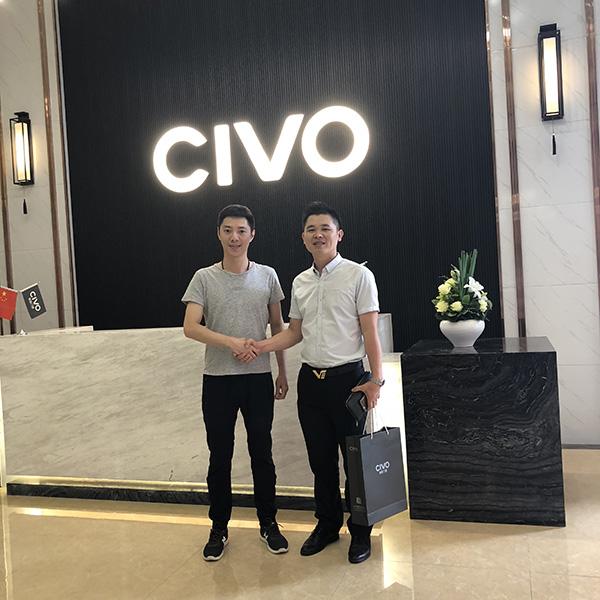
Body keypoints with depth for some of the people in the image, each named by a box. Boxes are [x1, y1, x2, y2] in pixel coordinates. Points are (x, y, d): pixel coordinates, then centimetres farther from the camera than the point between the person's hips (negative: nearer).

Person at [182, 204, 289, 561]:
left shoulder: (267, 276, 2)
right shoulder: (204, 278, -3)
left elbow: (278, 327, 9)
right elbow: (190, 327, -12)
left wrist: (283, 372, 10)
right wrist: (231, 342, -25)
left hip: (259, 378, 1)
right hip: (218, 380, -1)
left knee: (262, 453, 12)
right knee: (220, 457, 10)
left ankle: (268, 523, 29)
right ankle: (219, 529, 27)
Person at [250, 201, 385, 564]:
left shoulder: (358, 276, -6)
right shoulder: (300, 282, 10)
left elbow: (370, 332, -9)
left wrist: (376, 379, -16)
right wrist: (262, 346, -1)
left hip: (347, 378, -5)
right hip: (311, 380, 5)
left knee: (355, 458, 5)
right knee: (321, 459, 14)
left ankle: (361, 532, 22)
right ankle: (328, 524, 31)